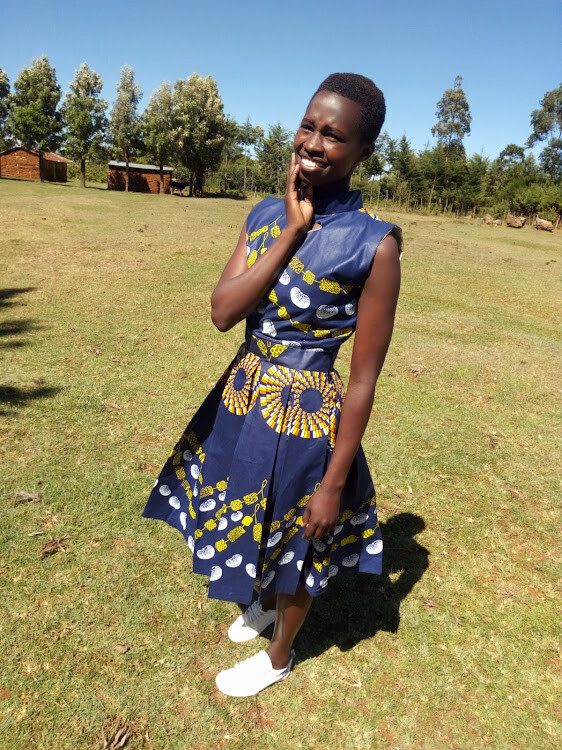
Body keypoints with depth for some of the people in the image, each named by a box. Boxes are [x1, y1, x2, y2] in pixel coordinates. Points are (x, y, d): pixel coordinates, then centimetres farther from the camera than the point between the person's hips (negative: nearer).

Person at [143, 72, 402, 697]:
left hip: (304, 420, -6)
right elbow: (222, 312, -12)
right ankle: (263, 601, 62)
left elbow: (363, 378, -17)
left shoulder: (374, 244, -19)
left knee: (293, 546, 18)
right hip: (241, 402, 6)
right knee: (247, 524, 27)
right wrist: (291, 231, -18)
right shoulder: (267, 213, -1)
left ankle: (279, 656, 50)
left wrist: (333, 483, -13)